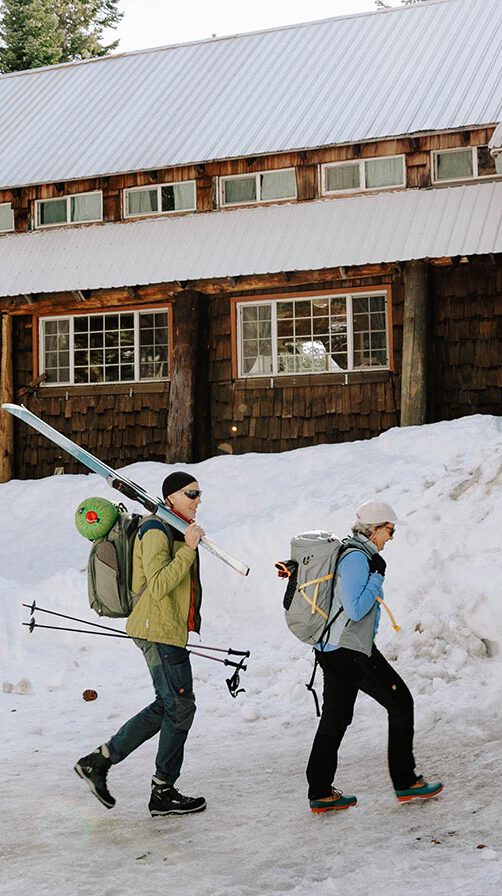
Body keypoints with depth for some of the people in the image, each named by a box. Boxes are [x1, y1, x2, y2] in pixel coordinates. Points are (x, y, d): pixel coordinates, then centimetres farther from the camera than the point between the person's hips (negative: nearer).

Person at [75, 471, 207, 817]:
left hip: (171, 629, 10)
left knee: (167, 706, 12)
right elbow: (159, 586, -24)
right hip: (159, 630, -10)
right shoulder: (156, 531, -15)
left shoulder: (175, 529, 16)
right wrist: (188, 548, -24)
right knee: (180, 705, -4)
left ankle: (99, 760, 16)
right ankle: (163, 793, 6)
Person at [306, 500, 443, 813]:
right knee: (401, 702, 1)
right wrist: (377, 577, -15)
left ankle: (320, 793, 15)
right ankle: (405, 782, 7)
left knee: (336, 716, 12)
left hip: (332, 649, 10)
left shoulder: (350, 552, 14)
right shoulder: (358, 558, -17)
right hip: (352, 651, -10)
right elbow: (356, 610, -22)